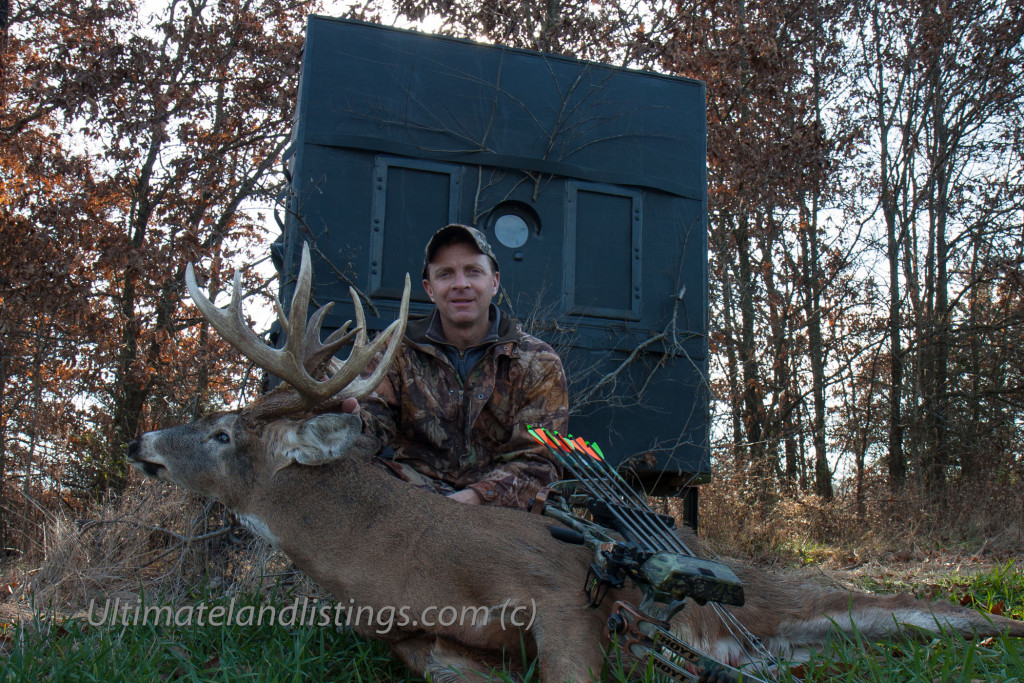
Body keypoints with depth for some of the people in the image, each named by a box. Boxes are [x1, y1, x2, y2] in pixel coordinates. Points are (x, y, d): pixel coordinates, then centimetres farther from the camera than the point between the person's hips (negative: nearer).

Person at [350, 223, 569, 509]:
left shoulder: (539, 363, 5)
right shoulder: (397, 349, 9)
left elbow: (537, 461, -2)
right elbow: (378, 423, -3)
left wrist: (476, 496, -21)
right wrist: (352, 413, -29)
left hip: (497, 510, 2)